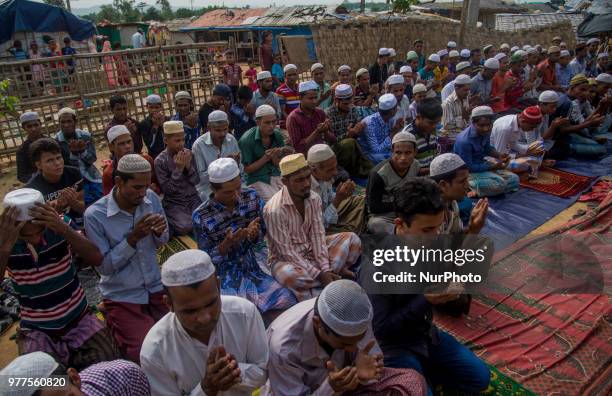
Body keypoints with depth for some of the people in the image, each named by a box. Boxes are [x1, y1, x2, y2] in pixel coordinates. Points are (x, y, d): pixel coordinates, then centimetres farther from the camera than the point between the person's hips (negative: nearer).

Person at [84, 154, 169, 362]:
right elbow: (104, 267, -14)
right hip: (122, 297, -3)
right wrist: (133, 237, -26)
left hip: (156, 287, 4)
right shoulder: (94, 215, -18)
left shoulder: (151, 198, -8)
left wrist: (159, 232, -17)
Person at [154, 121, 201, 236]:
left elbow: (196, 181, 0)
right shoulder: (160, 161, -12)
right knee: (186, 227, -26)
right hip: (174, 203, -4)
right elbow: (167, 190, -14)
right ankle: (169, 225, 4)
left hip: (192, 198, 4)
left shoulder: (188, 153, -1)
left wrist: (188, 166, -17)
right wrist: (178, 169, -22)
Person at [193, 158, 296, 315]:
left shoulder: (251, 196, -5)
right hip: (227, 273, -3)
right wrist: (227, 243, -27)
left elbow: (262, 232, 4)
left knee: (286, 301, -14)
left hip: (255, 264, 3)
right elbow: (207, 258, -9)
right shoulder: (201, 216, -14)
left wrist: (254, 234, -20)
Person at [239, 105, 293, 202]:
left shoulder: (278, 135, -4)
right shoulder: (246, 140, -16)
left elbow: (279, 164, 3)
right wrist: (265, 158, -23)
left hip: (275, 175, 4)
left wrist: (274, 157, -21)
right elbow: (247, 170, -10)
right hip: (257, 179, -4)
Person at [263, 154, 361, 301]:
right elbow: (287, 251, -24)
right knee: (291, 276, -40)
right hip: (285, 259, -5)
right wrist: (319, 274, -26)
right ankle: (335, 273, -15)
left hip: (311, 250, 5)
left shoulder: (314, 199, -8)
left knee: (352, 239, -8)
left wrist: (325, 270, -22)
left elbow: (317, 235, -10)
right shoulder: (274, 210, -26)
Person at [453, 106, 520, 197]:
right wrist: (493, 166, -24)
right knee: (499, 184, -26)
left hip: (482, 164, 9)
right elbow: (468, 167, -25)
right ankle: (469, 186, -4)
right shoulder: (464, 141, -31)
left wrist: (499, 155, -8)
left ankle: (477, 191, 2)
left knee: (514, 179, 4)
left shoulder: (485, 132, -6)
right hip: (469, 172, -9)